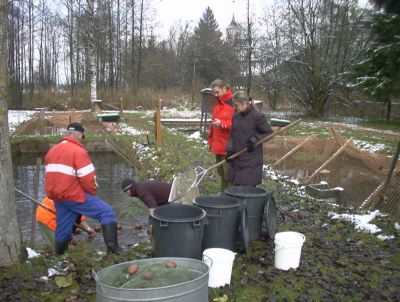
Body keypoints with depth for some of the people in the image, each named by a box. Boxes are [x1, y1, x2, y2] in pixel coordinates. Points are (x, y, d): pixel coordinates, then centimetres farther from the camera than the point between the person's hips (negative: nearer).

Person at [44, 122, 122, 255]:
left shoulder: (52, 150, 15)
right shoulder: (78, 151, -13)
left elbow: (49, 175, 21)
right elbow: (87, 178, -19)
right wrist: (92, 193, -1)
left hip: (57, 196, 8)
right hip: (74, 195, -8)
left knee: (63, 227, 21)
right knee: (106, 212, -2)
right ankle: (112, 246, -11)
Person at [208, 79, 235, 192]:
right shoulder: (218, 104, 15)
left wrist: (222, 123, -23)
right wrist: (210, 141, 19)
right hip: (218, 146, 8)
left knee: (229, 174, -6)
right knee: (221, 173, 16)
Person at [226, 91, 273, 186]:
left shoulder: (257, 116, -11)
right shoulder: (236, 116, 8)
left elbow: (269, 133, -4)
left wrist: (255, 139, -19)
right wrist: (229, 149, -2)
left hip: (251, 161, -6)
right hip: (236, 160, 6)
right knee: (236, 186, 13)